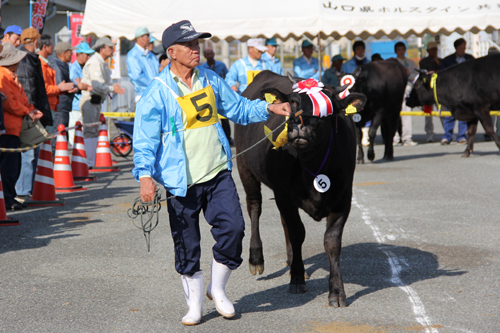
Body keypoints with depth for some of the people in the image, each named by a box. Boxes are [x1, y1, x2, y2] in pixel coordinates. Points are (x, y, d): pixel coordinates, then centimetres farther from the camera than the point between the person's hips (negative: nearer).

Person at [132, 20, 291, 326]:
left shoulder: (210, 79, 7)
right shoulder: (158, 92, -9)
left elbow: (238, 108, 19)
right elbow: (145, 138, -10)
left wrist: (268, 108, 5)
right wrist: (145, 176, -20)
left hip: (218, 174, 4)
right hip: (181, 182, -4)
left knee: (233, 227, -7)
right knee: (187, 245, 4)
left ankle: (217, 289, 17)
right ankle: (195, 304, 21)